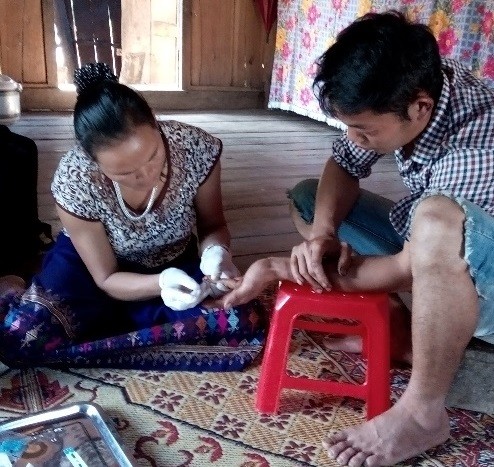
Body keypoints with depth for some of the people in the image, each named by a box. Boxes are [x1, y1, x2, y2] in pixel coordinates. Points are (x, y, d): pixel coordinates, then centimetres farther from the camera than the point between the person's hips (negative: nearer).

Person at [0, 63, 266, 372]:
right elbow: (107, 280, -18)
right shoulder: (75, 181, -29)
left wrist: (216, 251, -33)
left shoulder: (197, 148, -27)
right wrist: (161, 284, -38)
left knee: (247, 325, -24)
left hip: (175, 264, 2)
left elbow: (213, 225, -9)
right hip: (88, 267, -2)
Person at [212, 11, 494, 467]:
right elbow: (342, 168, -3)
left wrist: (280, 268, -22)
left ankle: (423, 411, -22)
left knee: (438, 219, -42)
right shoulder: (413, 85, -15)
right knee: (307, 197, 4)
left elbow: (404, 271, -29)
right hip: (427, 249, 8)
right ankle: (400, 327, -1)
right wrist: (321, 234, -23)